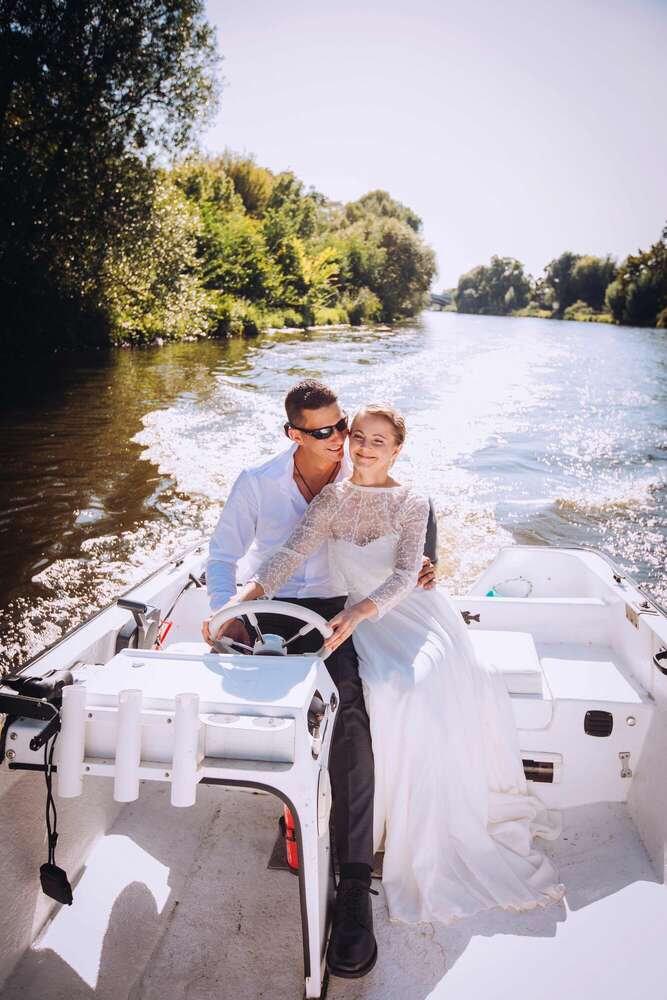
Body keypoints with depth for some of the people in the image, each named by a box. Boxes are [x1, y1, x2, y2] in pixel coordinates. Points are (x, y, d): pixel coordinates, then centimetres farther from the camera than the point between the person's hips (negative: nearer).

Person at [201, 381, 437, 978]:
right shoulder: (257, 484, -1)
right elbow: (223, 555, 4)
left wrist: (417, 566, -12)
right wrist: (227, 614, -13)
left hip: (338, 609, -1)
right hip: (269, 609, 2)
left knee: (353, 704, -30)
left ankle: (354, 885, -26)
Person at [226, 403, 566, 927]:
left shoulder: (413, 503, 0)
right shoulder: (331, 498, 4)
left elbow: (405, 575, -13)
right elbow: (292, 553, -9)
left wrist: (360, 611, -32)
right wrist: (244, 598, -25)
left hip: (415, 609, 0)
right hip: (364, 616, 1)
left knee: (436, 691, -27)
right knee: (394, 692, -28)